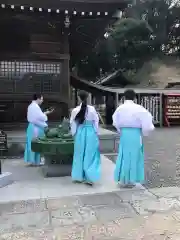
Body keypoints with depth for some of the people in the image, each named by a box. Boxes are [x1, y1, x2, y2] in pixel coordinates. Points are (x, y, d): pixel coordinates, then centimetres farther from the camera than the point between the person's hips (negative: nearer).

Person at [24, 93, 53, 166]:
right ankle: (36, 161, 5)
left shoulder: (31, 106, 14)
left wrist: (44, 113, 12)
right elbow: (40, 117, -19)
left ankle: (32, 160, 18)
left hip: (32, 126, 10)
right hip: (36, 127, -10)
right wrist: (46, 113, 0)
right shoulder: (35, 106, -17)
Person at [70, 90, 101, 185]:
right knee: (90, 155, 6)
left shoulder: (75, 110, -5)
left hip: (80, 133, 1)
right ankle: (89, 178, 4)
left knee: (79, 155, 14)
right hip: (91, 133, -1)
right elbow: (96, 121, 0)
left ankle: (79, 176, 23)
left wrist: (74, 133, 14)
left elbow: (72, 123, 1)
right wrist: (96, 133, 12)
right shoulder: (92, 109, -7)